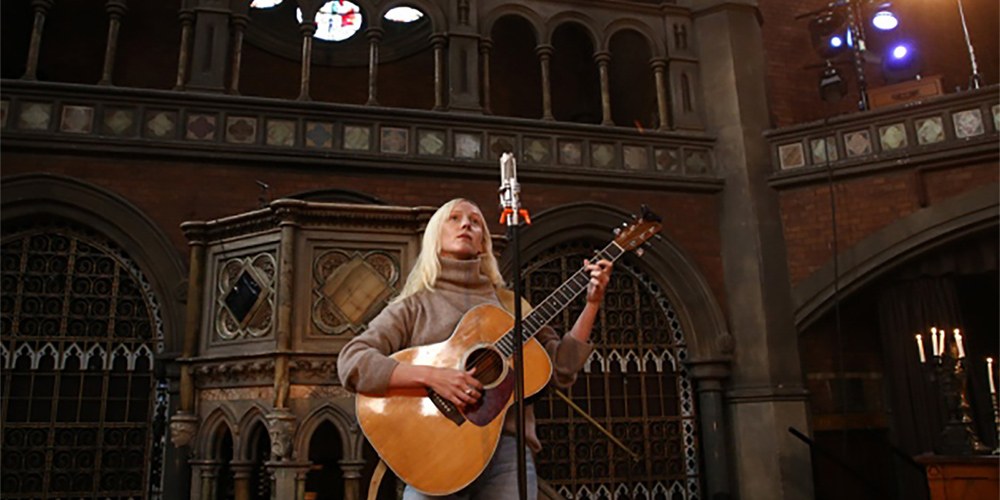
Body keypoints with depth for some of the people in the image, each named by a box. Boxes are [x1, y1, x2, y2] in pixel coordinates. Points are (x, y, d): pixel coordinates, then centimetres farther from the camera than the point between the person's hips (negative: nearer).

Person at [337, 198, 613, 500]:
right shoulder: (413, 306, 7)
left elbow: (561, 368, 12)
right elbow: (351, 362, -7)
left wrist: (592, 303, 4)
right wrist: (430, 376, -20)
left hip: (506, 448, 3)